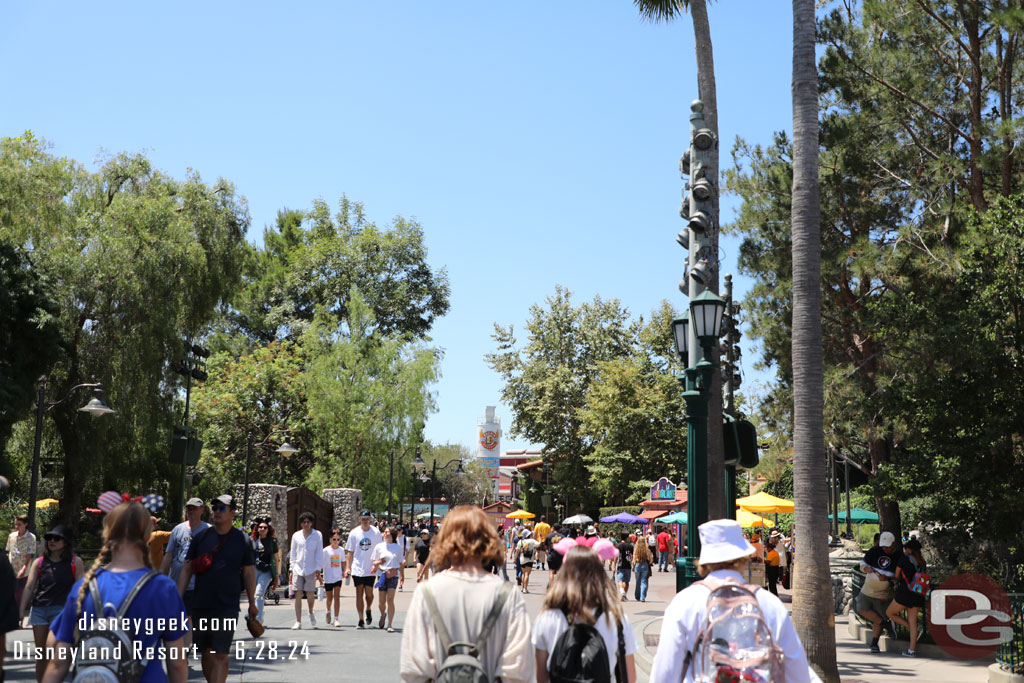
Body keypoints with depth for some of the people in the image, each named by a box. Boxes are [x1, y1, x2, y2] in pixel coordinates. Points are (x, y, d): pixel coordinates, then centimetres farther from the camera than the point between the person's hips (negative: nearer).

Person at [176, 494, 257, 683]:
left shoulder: (242, 539, 1)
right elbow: (186, 569, 8)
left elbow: (248, 572, 7)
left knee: (220, 655, -8)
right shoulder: (201, 537, 5)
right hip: (200, 604, 3)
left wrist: (252, 603, 9)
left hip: (227, 607, -3)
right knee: (206, 654, 11)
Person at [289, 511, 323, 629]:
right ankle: (298, 622, 1)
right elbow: (293, 553, 13)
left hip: (311, 570, -2)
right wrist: (292, 568, 6)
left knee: (310, 594, -2)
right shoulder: (296, 535, 8)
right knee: (298, 595, -3)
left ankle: (311, 613, 28)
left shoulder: (317, 535, 2)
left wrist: (318, 569, -6)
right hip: (298, 569, 2)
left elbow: (319, 553, 1)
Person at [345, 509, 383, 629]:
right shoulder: (354, 533, 2)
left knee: (369, 593, -1)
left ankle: (368, 610, 30)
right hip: (357, 569, 1)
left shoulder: (376, 532, 0)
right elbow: (349, 552, 5)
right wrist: (347, 568, -2)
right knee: (359, 593, 1)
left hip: (370, 570, 0)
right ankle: (361, 620, 5)